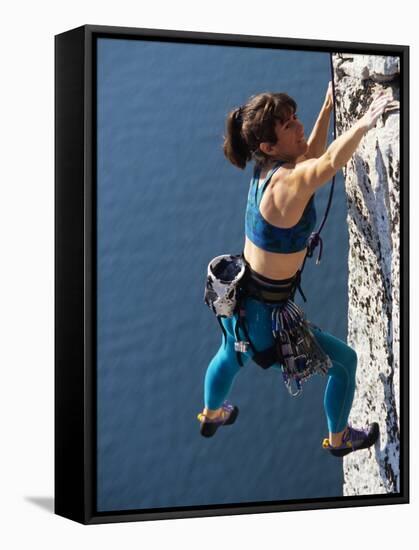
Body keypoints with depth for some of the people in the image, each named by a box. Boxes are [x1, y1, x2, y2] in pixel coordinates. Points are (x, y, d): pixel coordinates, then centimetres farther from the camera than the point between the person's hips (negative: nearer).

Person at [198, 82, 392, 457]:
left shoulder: (267, 169, -6)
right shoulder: (286, 181, -32)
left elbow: (311, 157, 17)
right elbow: (329, 163, -55)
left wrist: (327, 110, 14)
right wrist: (363, 124, -63)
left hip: (238, 295, 9)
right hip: (264, 317, -9)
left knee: (231, 355, 39)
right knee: (345, 361, 14)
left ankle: (212, 415, 68)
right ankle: (339, 438, 38)